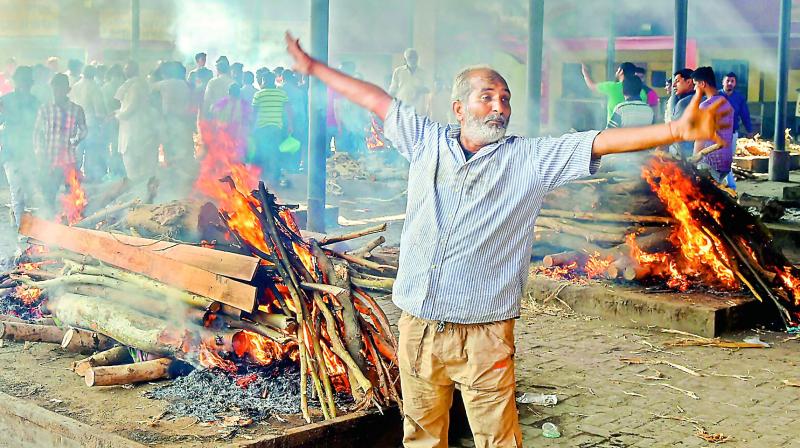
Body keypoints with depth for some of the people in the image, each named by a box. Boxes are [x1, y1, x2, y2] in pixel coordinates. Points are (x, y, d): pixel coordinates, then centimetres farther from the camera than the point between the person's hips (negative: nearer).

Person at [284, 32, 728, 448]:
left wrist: (676, 130, -21)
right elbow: (375, 99, 17)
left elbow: (602, 141, -10)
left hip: (484, 336, -3)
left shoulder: (531, 158, 0)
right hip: (417, 327, 3)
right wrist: (313, 67, 25)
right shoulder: (427, 142, 8)